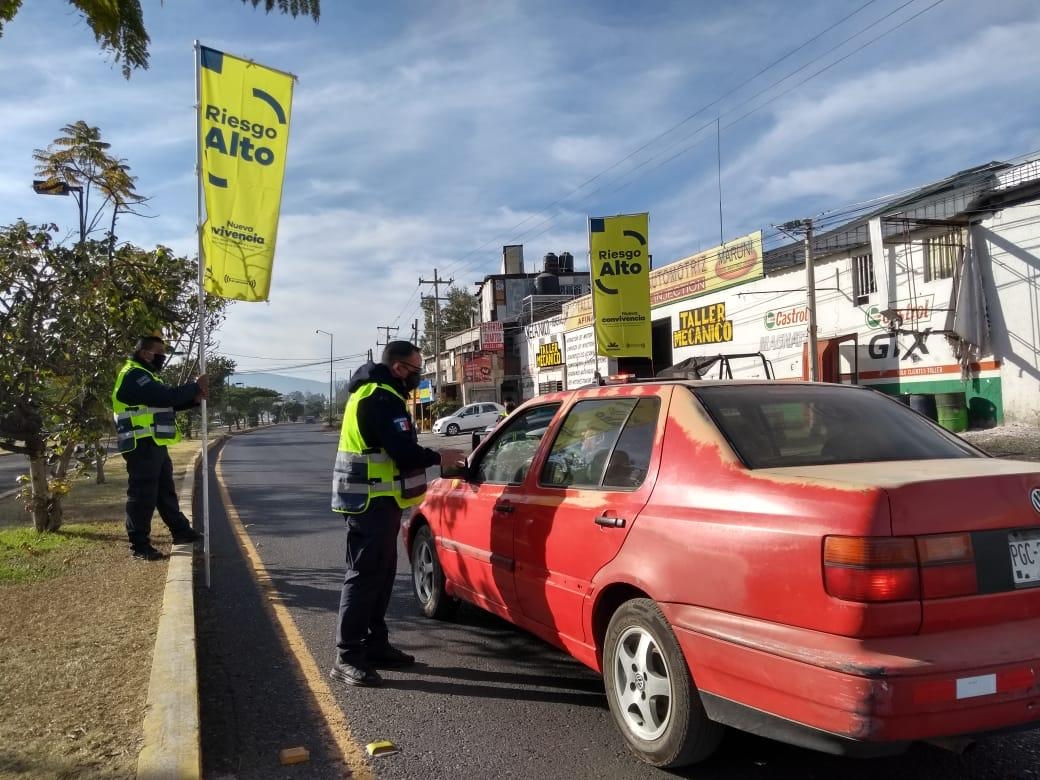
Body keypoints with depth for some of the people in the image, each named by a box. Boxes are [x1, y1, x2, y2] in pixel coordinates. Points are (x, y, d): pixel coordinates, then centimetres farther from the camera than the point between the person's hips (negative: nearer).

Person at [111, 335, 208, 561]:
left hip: (154, 445, 11)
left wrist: (194, 399, 1)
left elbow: (168, 403, 18)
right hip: (142, 446, -11)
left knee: (166, 491, 18)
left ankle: (181, 531, 30)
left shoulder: (144, 375, 20)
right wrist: (195, 386, -13)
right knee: (143, 495, -4)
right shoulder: (134, 375, -15)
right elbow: (166, 397, -25)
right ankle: (139, 546, 3)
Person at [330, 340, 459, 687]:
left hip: (373, 500, 11)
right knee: (365, 575, -8)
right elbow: (404, 451, -23)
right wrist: (438, 457, -8)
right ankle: (347, 658, -3)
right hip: (372, 502, -11)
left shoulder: (371, 392, 18)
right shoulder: (383, 398, -17)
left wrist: (425, 455, 9)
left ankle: (375, 645, 25)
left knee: (380, 573, 16)